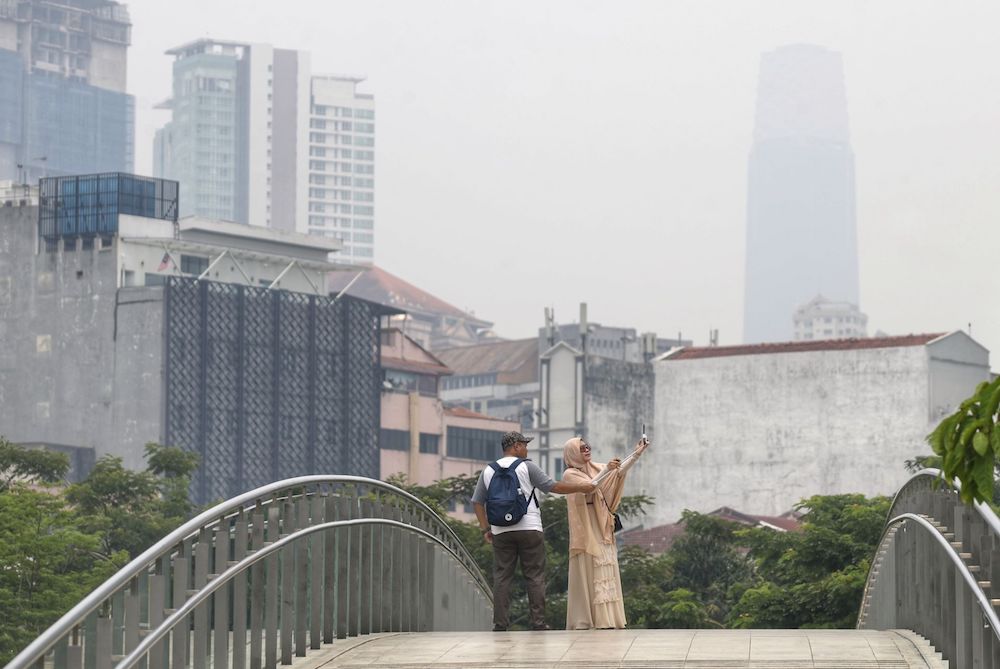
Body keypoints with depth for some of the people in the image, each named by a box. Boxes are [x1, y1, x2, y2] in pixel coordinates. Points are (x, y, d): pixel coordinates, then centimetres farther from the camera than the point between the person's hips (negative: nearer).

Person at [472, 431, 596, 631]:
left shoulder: (488, 471, 11)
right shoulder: (526, 467, -2)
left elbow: (477, 502, 11)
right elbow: (552, 486, -5)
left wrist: (486, 529, 14)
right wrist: (580, 487, 4)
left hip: (501, 532, 3)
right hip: (529, 529, -3)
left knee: (502, 578, 3)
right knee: (535, 577, 1)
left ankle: (500, 624, -2)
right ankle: (538, 623, -2)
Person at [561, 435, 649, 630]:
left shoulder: (595, 468, 14)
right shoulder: (570, 474, -4)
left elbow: (619, 471, 3)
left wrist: (636, 453, -7)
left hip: (602, 530, 7)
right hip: (586, 531, -7)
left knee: (606, 575, 2)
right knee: (588, 574, -9)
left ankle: (607, 620, 1)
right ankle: (585, 621, -9)